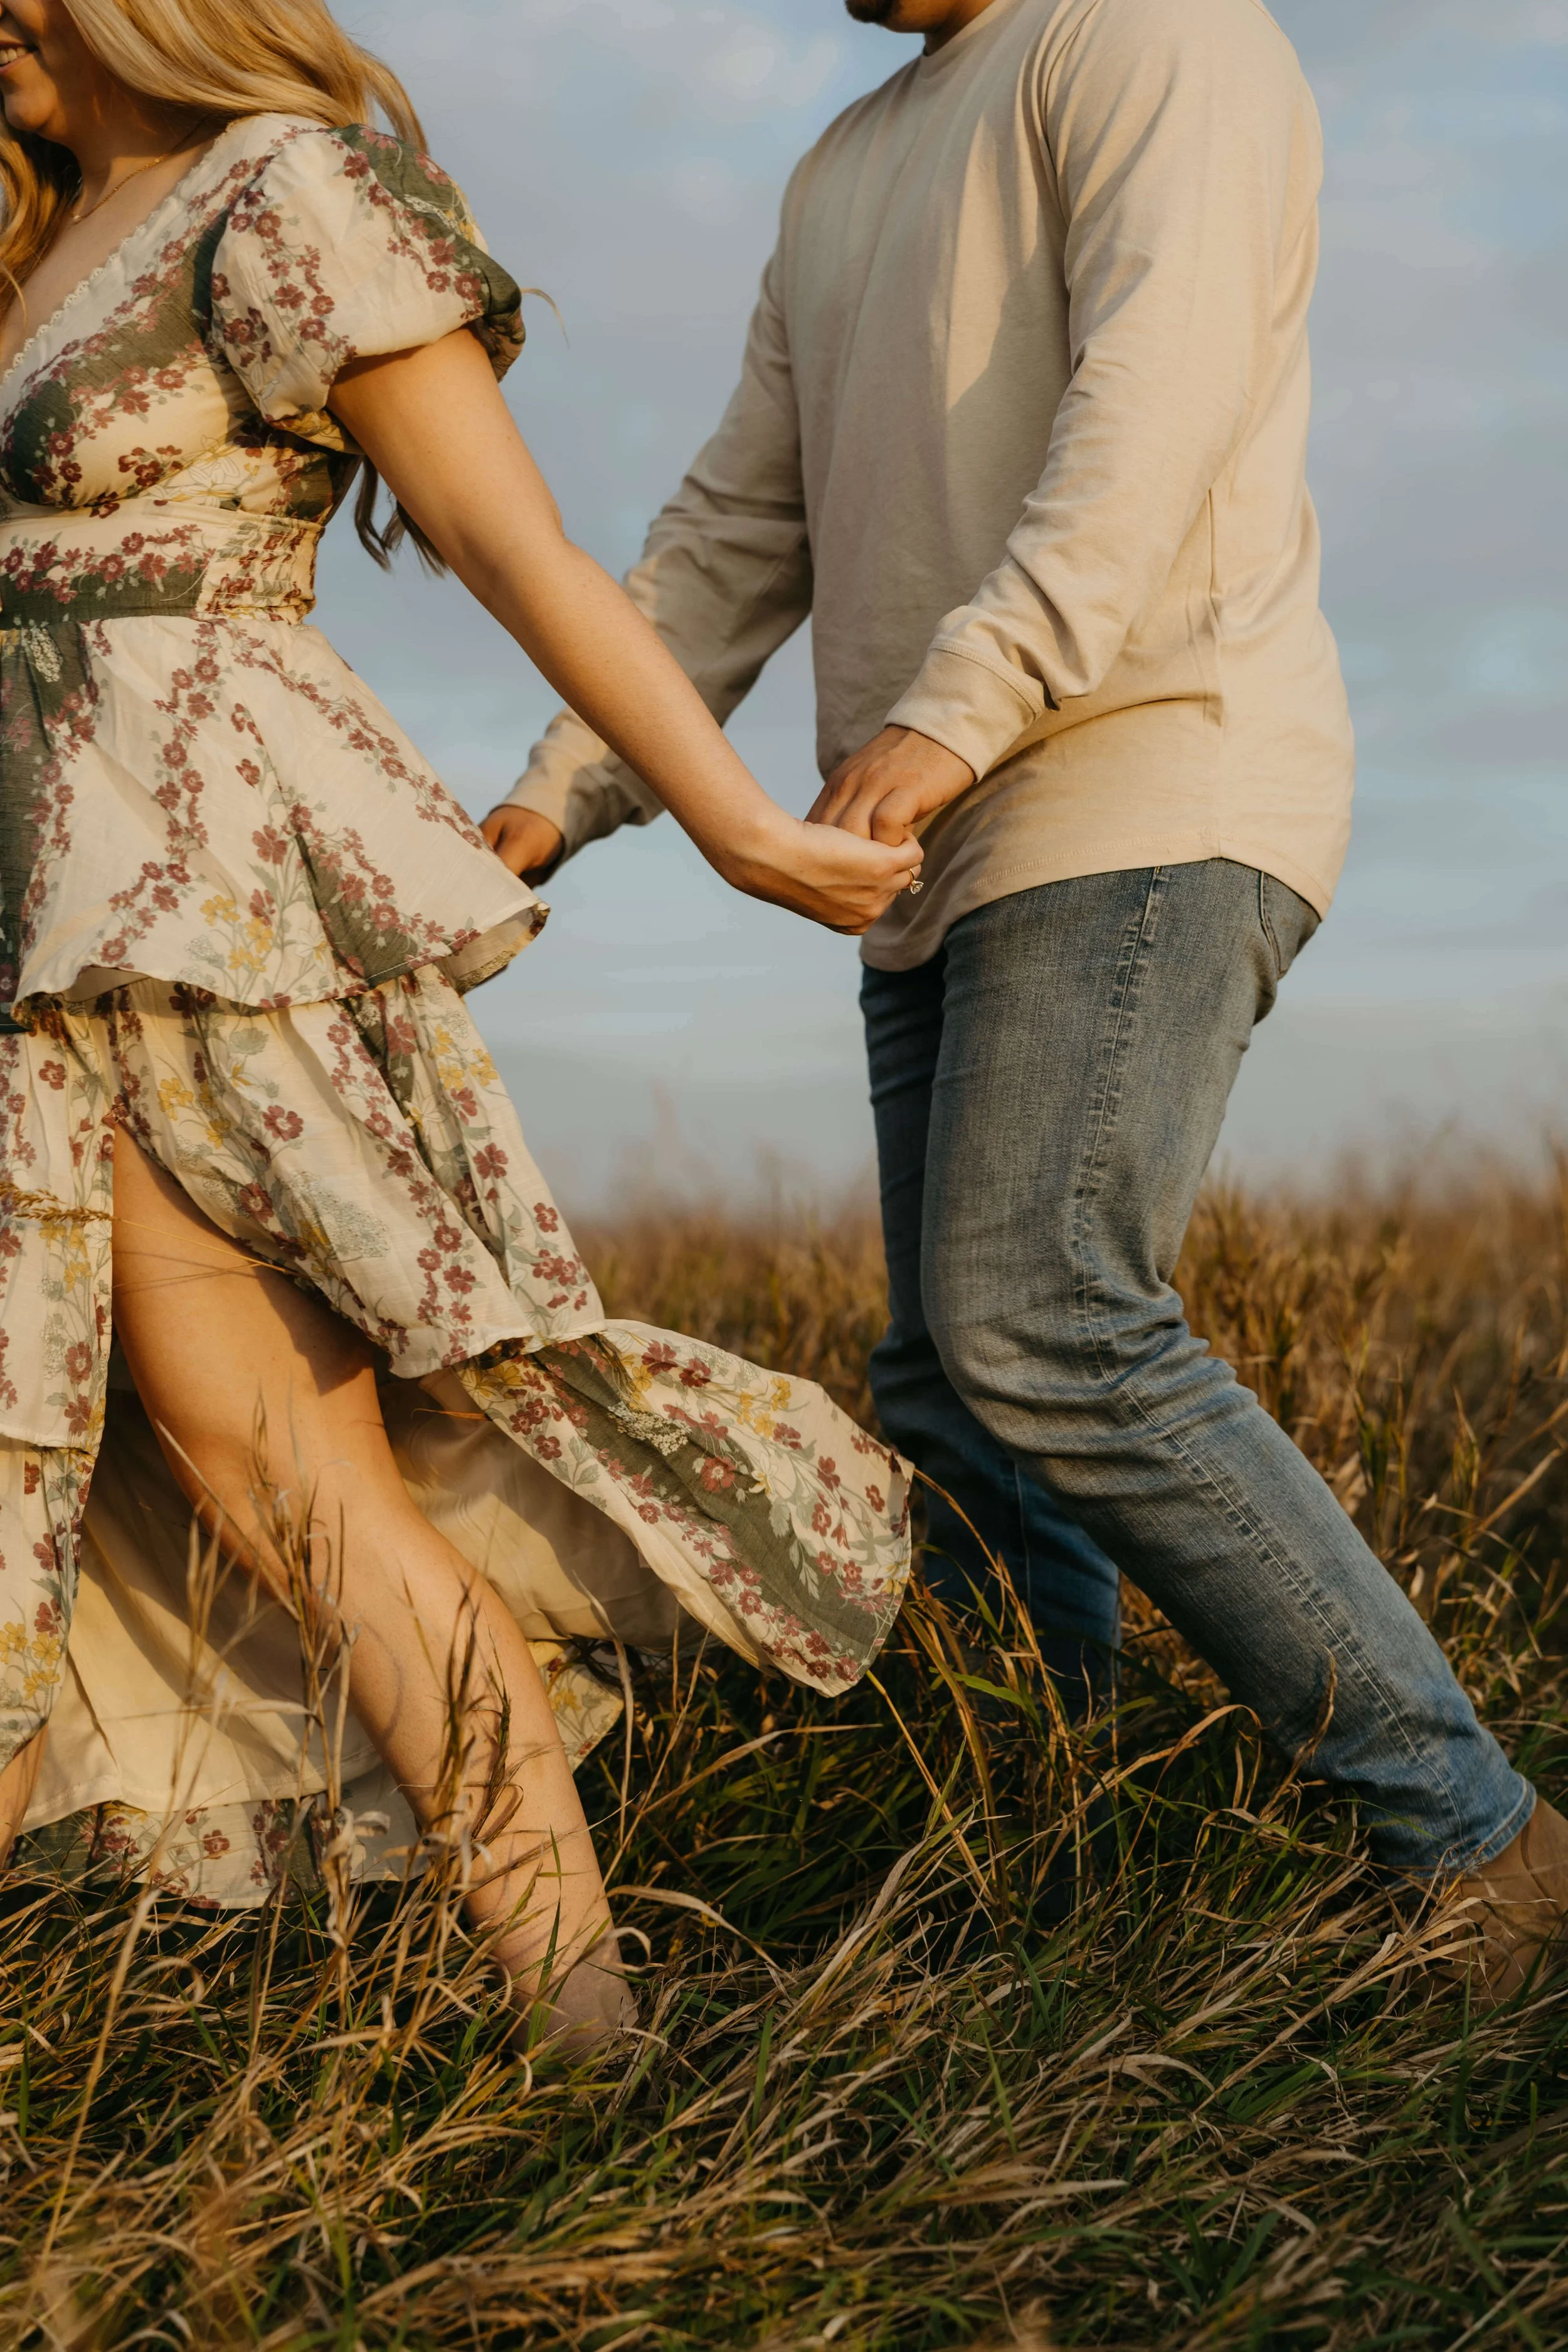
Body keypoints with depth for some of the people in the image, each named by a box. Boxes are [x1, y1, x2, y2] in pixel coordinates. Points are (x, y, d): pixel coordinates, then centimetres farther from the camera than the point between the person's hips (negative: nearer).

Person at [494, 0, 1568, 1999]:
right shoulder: (851, 171, 27)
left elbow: (1156, 403, -18)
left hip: (1150, 800, -9)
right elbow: (739, 538, 23)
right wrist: (561, 795, 12)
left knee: (1039, 1332, -22)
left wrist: (955, 712, -29)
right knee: (956, 1399, 1)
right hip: (945, 878, 9)